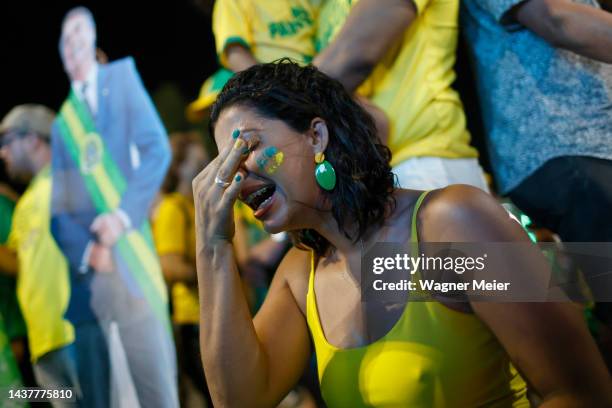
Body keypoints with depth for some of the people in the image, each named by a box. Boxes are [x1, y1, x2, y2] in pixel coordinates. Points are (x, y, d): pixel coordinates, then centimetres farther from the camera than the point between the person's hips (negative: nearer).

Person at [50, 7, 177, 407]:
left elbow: (157, 149, -1)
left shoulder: (123, 77, 10)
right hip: (86, 273, 2)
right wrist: (87, 250, -10)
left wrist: (122, 216, -12)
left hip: (133, 265, -2)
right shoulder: (61, 119, 14)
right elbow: (58, 209, 8)